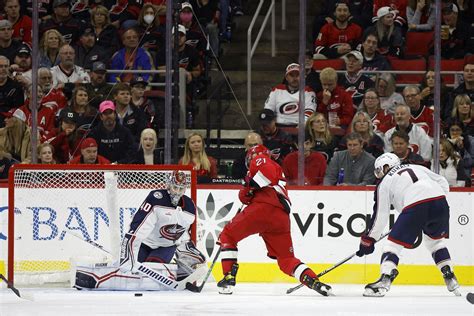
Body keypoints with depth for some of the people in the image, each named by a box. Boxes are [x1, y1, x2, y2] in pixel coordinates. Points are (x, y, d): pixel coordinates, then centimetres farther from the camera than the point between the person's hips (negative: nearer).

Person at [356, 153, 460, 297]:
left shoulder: (384, 184, 19)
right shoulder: (417, 168, 32)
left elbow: (380, 216, 17)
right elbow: (444, 184, 26)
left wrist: (368, 240, 24)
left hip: (415, 206, -5)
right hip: (440, 201, 5)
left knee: (394, 243, 3)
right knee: (436, 240, 28)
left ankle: (384, 281, -14)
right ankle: (450, 278, 22)